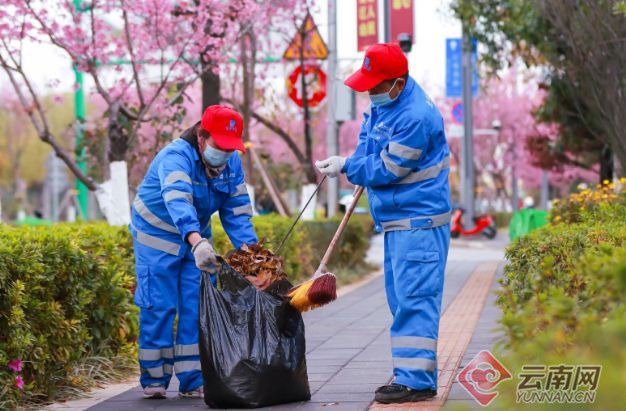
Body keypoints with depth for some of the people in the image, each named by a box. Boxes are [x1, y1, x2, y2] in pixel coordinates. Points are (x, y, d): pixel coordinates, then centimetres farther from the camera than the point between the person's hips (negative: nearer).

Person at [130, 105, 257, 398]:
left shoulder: (232, 163, -7)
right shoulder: (176, 157, -29)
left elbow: (236, 211, -7)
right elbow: (178, 202, -46)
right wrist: (197, 242, -63)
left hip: (198, 238, 6)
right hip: (157, 235, -6)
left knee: (198, 307, -1)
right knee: (159, 307, -8)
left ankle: (193, 380, 5)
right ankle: (154, 379, 5)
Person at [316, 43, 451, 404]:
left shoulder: (416, 117, -23)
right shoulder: (383, 104, 8)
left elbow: (387, 170, -19)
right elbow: (369, 140, 25)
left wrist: (346, 167, -7)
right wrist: (353, 164, 5)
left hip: (419, 222, -10)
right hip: (396, 221, 10)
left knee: (414, 299, -12)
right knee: (402, 299, 14)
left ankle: (416, 380, -12)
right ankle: (414, 374, 21)